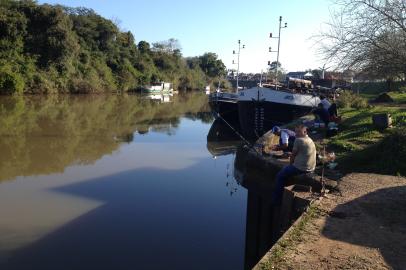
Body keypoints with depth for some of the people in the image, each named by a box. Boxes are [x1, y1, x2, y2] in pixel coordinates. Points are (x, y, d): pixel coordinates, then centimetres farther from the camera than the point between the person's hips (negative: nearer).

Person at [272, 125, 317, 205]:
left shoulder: (298, 140, -16)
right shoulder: (310, 140, 13)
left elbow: (293, 155, -9)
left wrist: (291, 164, 10)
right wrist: (293, 164, 17)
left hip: (301, 168, -9)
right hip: (310, 168, 9)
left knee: (280, 175, 6)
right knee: (285, 169, 29)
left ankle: (277, 199, 12)